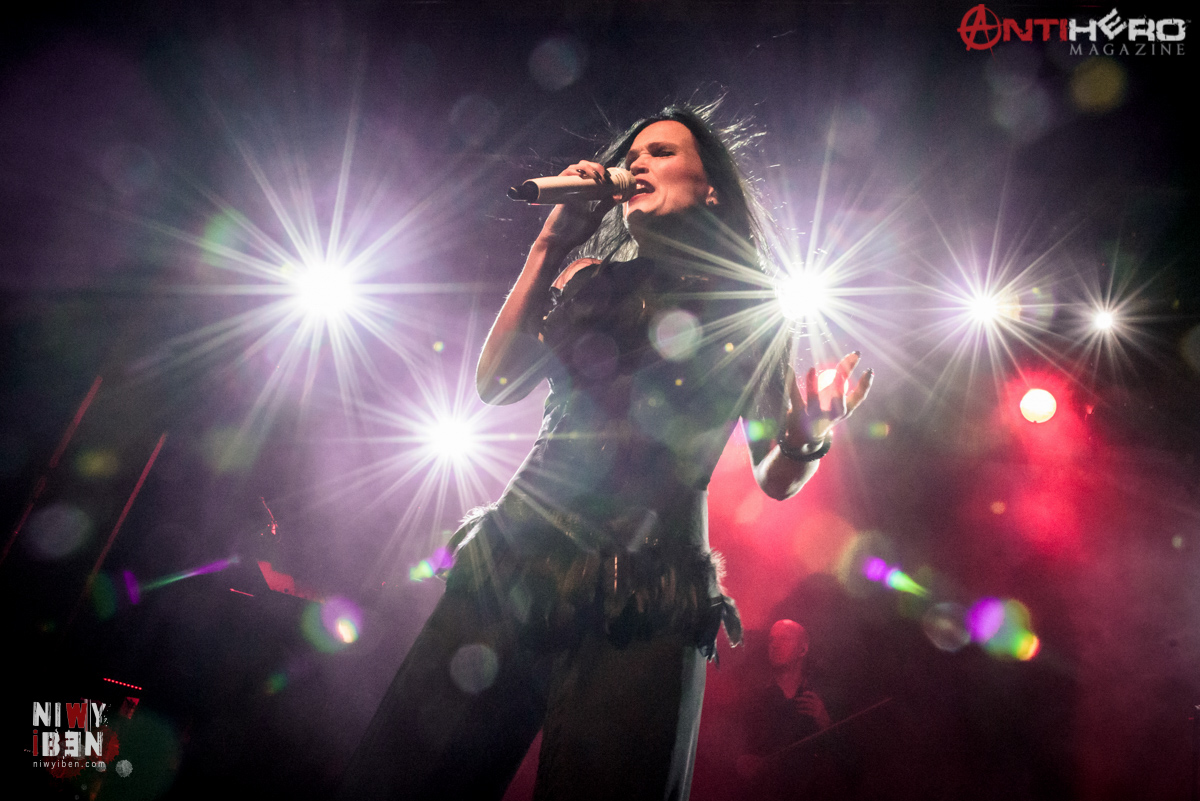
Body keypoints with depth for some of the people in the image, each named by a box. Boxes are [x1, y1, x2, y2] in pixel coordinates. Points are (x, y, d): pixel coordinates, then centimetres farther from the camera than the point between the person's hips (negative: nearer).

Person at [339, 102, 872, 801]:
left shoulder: (752, 307, 9)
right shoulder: (591, 279, 17)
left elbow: (777, 479, 8)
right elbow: (496, 383, 5)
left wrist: (808, 438, -15)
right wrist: (549, 245, 4)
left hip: (640, 606, -2)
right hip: (512, 564, 3)